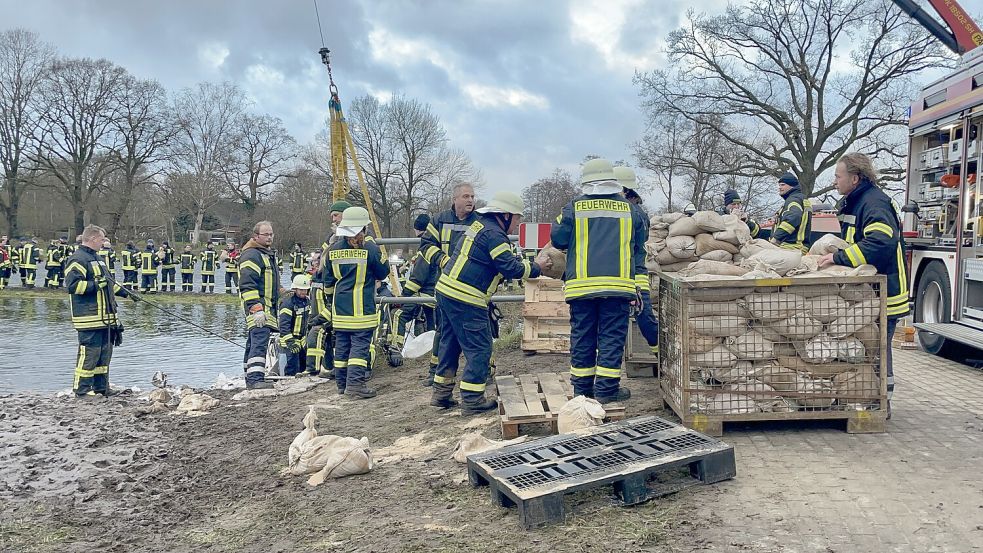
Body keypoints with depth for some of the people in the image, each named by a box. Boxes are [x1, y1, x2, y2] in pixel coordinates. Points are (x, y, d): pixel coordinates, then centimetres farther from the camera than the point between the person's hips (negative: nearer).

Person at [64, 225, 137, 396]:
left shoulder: (96, 258, 21)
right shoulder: (78, 259, -11)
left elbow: (110, 283, 31)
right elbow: (72, 285, -21)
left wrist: (126, 292, 27)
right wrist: (96, 284, -21)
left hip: (105, 316, 10)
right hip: (89, 318, -10)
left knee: (105, 352, 14)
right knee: (89, 353, -6)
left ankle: (101, 387, 22)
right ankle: (81, 388, 3)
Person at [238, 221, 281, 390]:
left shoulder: (267, 254, 23)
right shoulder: (251, 255, -11)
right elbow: (247, 285, -19)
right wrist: (256, 308, -25)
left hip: (267, 307, 10)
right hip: (257, 306, -10)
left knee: (253, 343, 13)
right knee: (259, 342, -19)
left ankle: (251, 379, 19)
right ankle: (255, 378, -25)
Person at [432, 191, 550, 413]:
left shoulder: (481, 226, 17)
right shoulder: (493, 234, -14)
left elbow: (504, 260, 21)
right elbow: (511, 268, -18)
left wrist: (529, 262, 12)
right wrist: (536, 266, -3)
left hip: (446, 291, 10)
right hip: (465, 298, -10)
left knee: (450, 343, 17)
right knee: (479, 347, -1)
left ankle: (441, 393, 26)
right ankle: (472, 399, 2)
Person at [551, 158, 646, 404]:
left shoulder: (574, 208, 2)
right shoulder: (629, 209, 6)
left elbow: (558, 239, 3)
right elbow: (639, 247, 15)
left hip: (581, 283, 1)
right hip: (618, 282, 0)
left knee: (582, 336, 9)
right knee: (612, 335, 5)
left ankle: (582, 388, 15)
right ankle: (606, 388, 5)